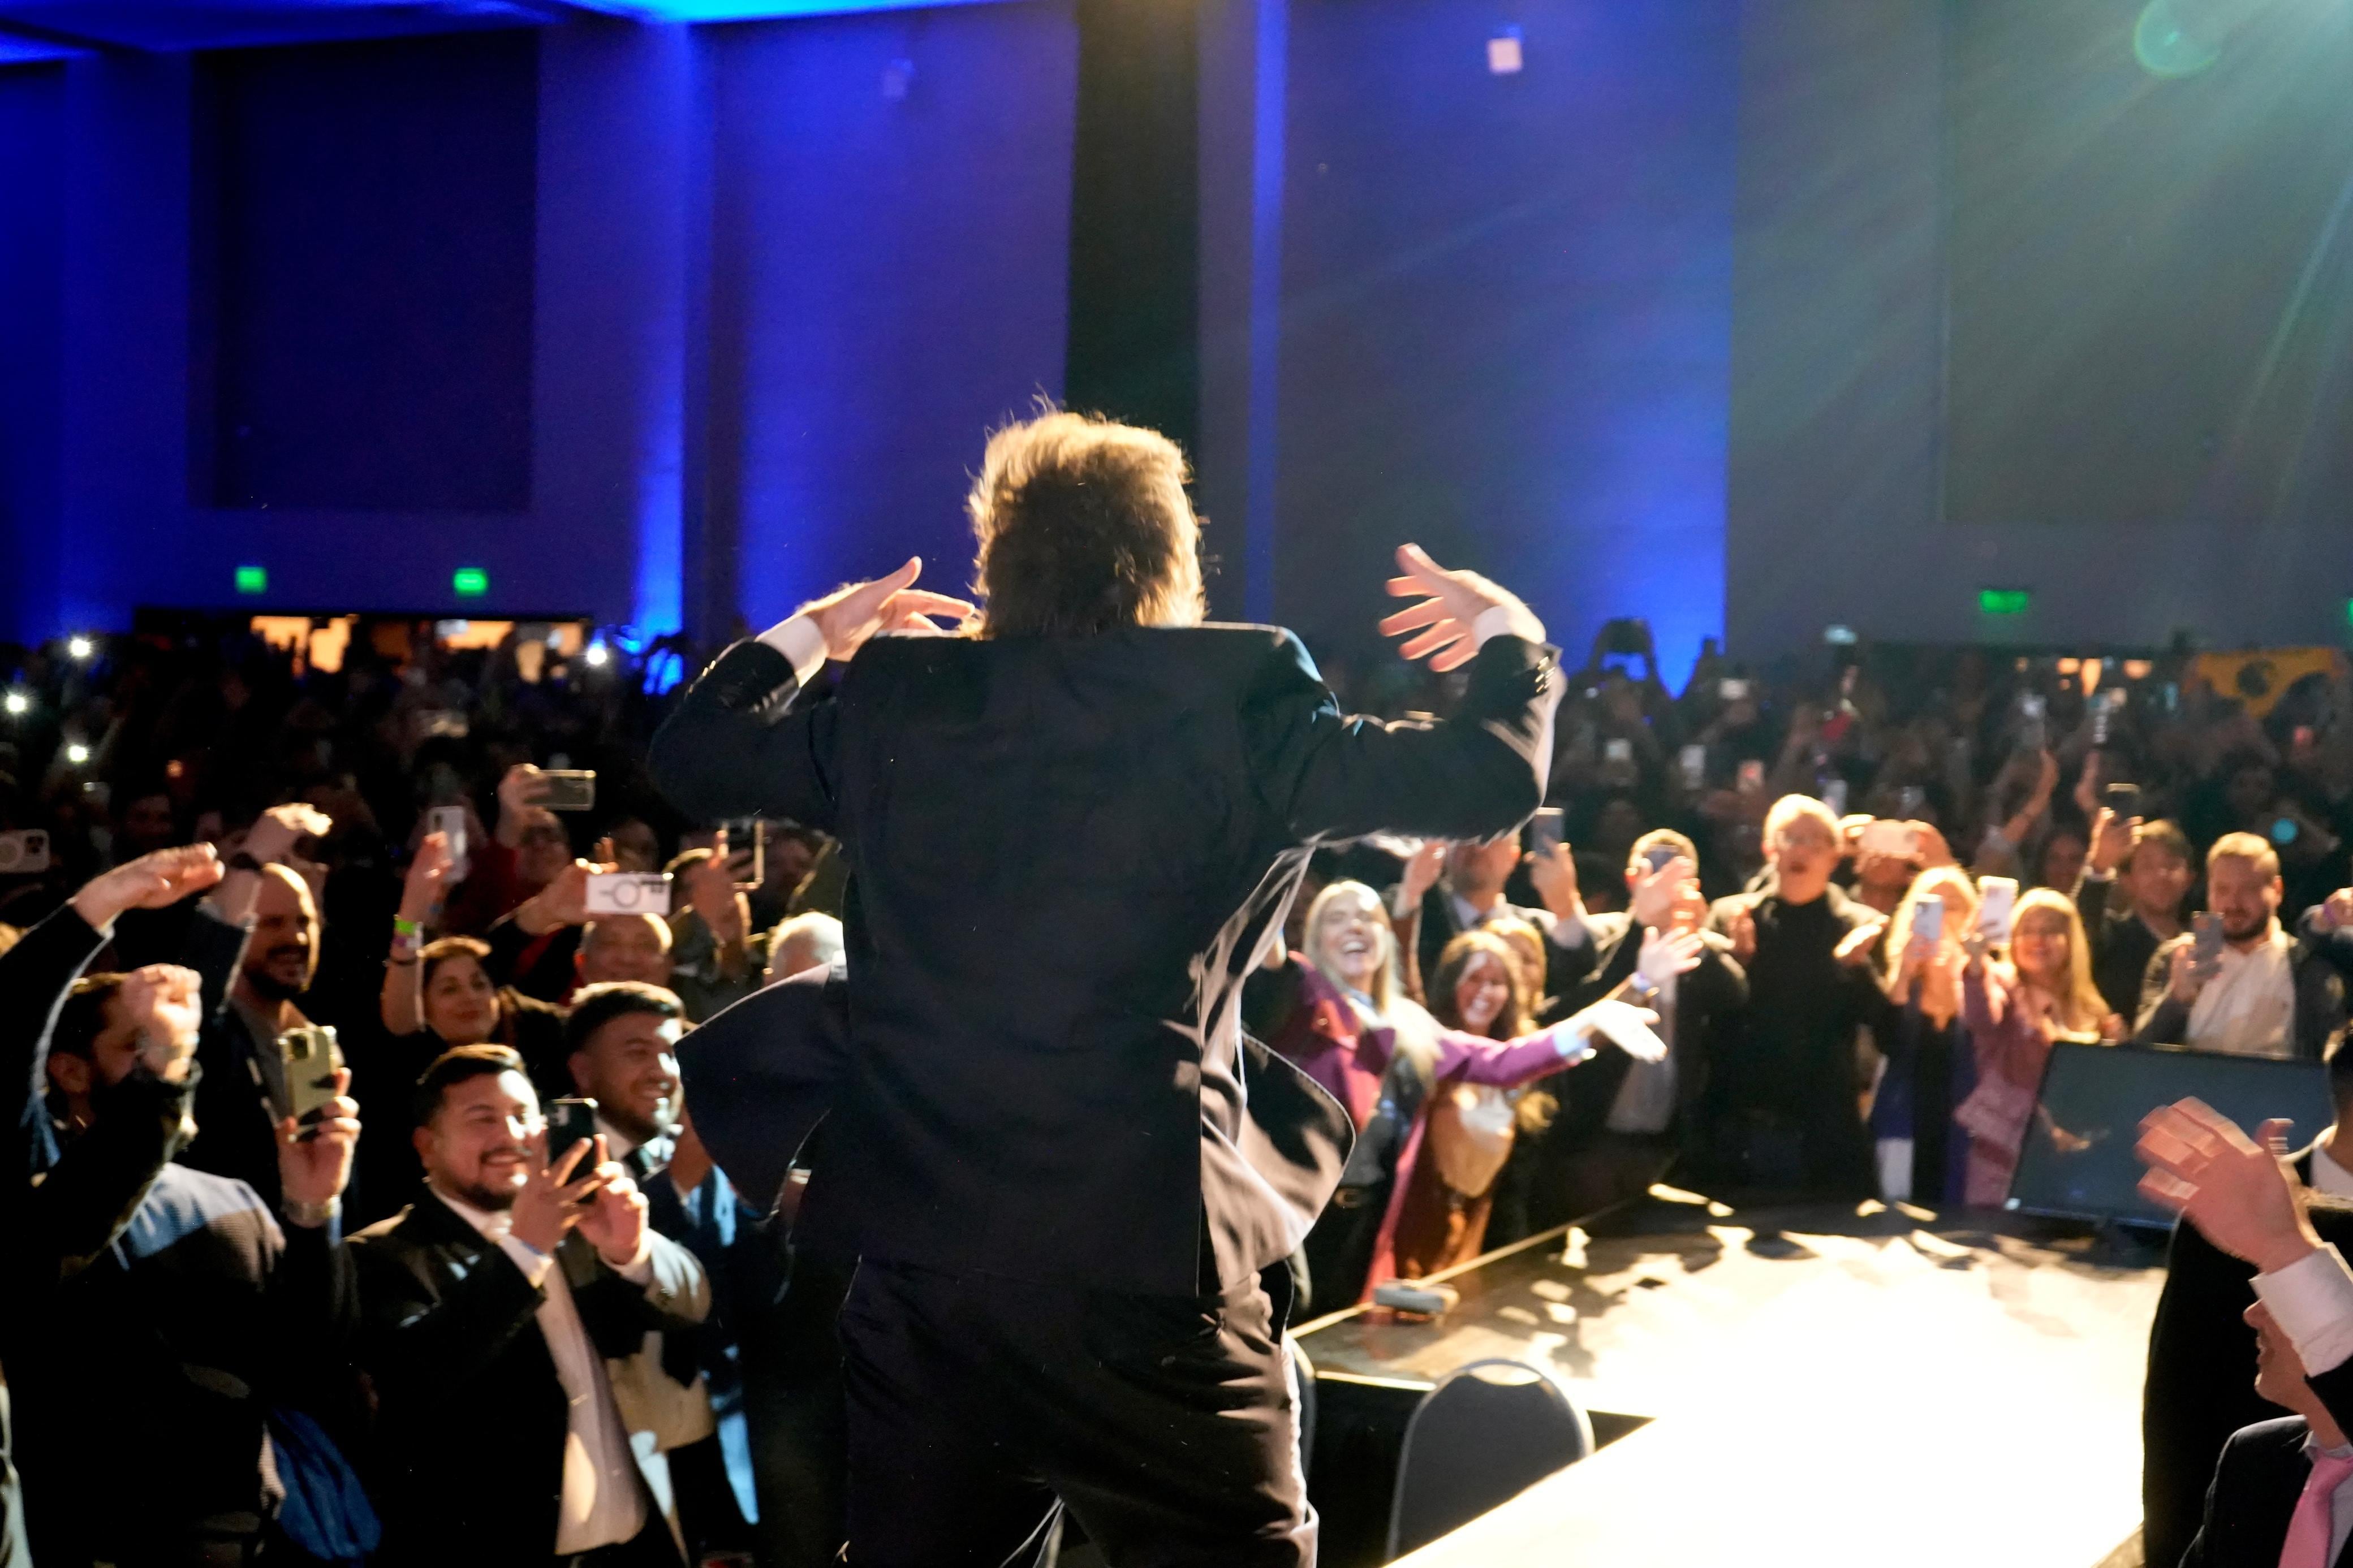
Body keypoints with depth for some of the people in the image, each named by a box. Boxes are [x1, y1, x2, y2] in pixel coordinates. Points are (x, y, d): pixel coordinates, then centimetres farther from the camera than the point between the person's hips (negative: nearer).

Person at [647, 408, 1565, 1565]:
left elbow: (691, 755, 21)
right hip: (1146, 1270, -4)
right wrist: (1508, 637, 15)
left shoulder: (896, 709, 5)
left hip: (920, 1266, 4)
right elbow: (1493, 778, -3)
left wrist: (808, 636, 35)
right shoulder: (1227, 714, -4)